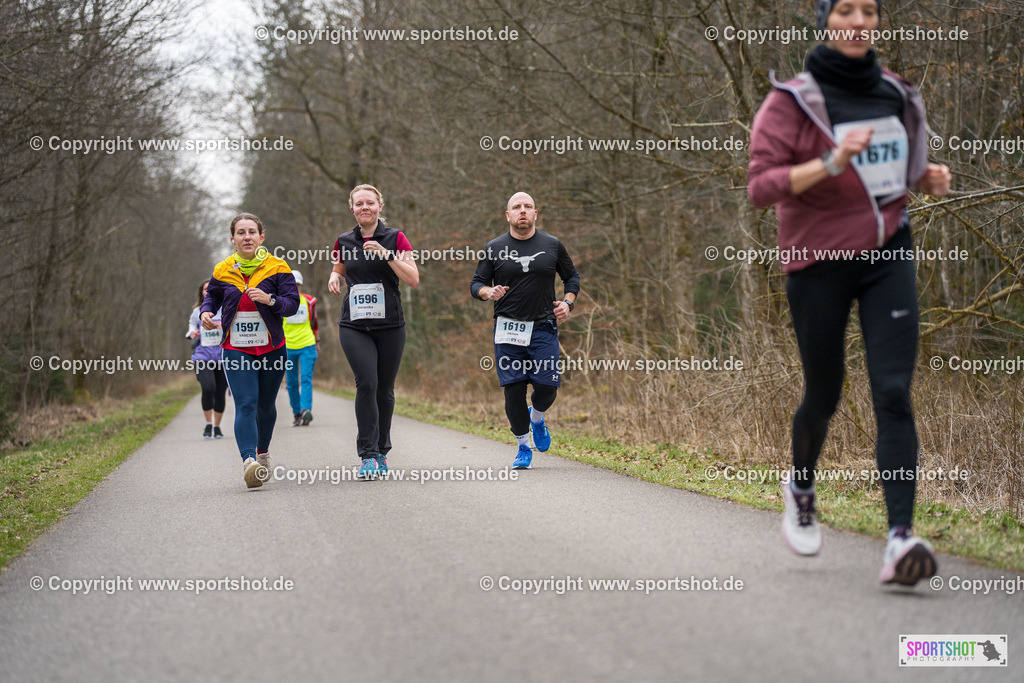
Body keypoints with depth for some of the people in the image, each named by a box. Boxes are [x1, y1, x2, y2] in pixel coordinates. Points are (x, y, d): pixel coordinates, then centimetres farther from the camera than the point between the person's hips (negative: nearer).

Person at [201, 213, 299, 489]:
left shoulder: (277, 267, -2)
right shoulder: (223, 271, 3)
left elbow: (292, 304, -7)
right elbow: (213, 296, 20)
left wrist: (270, 299, -26)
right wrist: (205, 312, -2)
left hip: (271, 348, 1)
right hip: (236, 349, -1)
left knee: (265, 405, 14)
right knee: (245, 405, -16)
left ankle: (263, 452, 40)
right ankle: (249, 461, -29)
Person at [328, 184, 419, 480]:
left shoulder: (395, 238, 0)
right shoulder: (344, 242, 8)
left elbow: (413, 279, -7)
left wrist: (386, 254, -16)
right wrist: (334, 278, 3)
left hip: (390, 325, 0)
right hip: (354, 326, 0)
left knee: (385, 389, 5)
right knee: (366, 383, -17)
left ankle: (382, 452, 22)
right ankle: (368, 456, -15)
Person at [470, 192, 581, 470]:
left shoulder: (552, 246, 7)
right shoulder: (495, 248, 4)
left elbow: (571, 276, 19)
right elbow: (476, 283, 8)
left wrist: (568, 302, 2)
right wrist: (488, 292, -15)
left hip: (543, 328, 1)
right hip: (508, 330, 0)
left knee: (547, 386, -7)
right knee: (514, 389, -3)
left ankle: (537, 418, 28)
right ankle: (523, 447, 12)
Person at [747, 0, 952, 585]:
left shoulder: (896, 95, 9)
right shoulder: (793, 101, -7)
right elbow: (761, 186, -17)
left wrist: (931, 177, 4)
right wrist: (831, 163, -29)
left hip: (889, 256, 3)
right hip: (819, 262, -3)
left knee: (894, 394, -12)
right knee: (824, 396, 9)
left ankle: (901, 541, -19)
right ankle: (801, 486, 42)